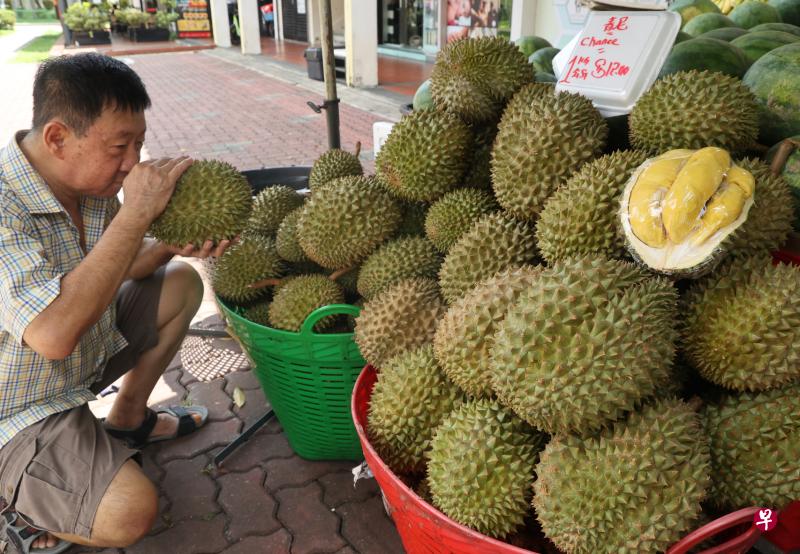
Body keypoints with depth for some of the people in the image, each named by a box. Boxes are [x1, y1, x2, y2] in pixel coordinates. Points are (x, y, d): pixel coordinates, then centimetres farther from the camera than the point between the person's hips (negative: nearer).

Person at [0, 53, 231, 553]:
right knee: (132, 512, -24)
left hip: (87, 352, 8)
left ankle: (128, 420, 21)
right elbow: (53, 332, -42)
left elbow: (117, 265, 8)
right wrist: (137, 212, -37)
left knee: (182, 284, 8)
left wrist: (172, 243, -14)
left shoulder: (92, 177, -7)